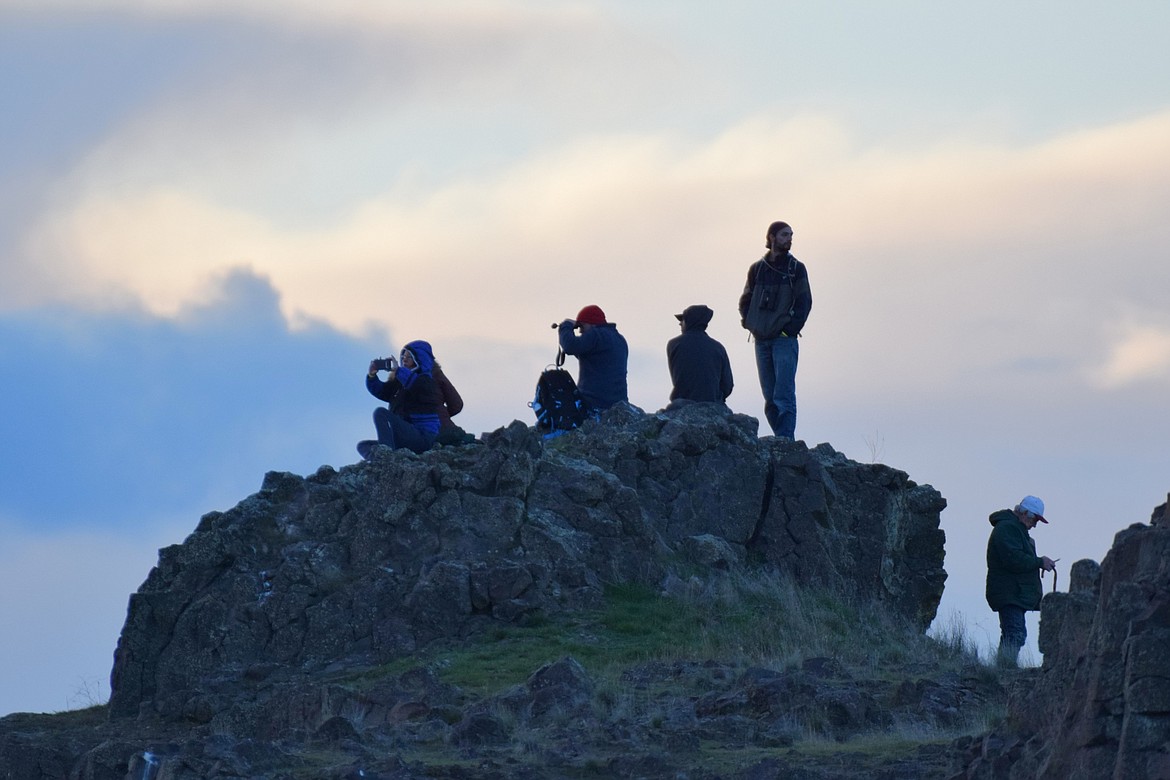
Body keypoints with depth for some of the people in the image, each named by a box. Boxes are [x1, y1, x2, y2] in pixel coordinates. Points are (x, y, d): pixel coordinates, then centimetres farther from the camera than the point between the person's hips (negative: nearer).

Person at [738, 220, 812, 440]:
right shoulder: (757, 269, 11)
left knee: (783, 395, -13)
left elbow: (804, 303, 0)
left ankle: (785, 441, -18)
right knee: (770, 397, 3)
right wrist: (748, 322, 0)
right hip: (761, 340, 4)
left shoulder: (796, 269, 4)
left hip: (785, 339, -4)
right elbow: (745, 301, 17)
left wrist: (791, 328, -10)